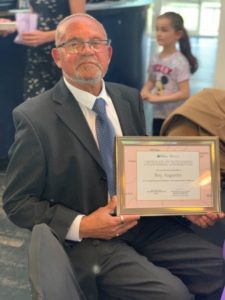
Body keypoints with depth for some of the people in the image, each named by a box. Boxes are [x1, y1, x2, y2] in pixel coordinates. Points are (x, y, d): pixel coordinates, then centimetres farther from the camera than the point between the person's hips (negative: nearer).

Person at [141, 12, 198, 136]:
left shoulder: (180, 61, -17)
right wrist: (145, 92, -5)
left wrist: (157, 98, -23)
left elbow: (185, 93, -21)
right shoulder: (156, 58, 2)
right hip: (158, 114, 6)